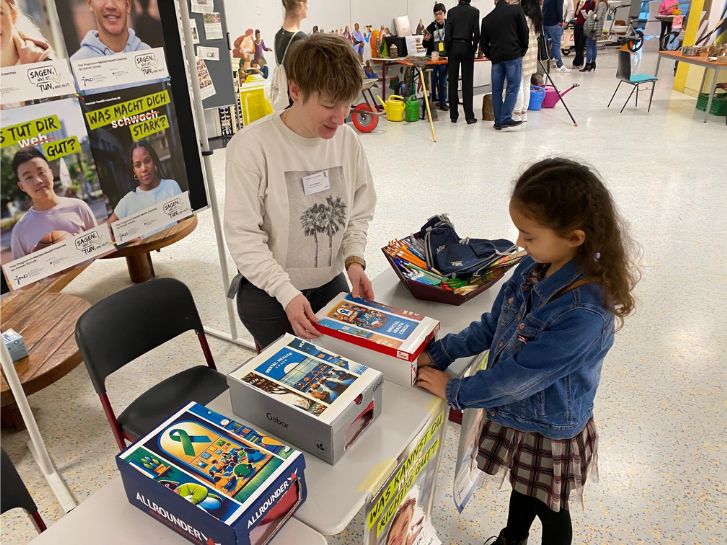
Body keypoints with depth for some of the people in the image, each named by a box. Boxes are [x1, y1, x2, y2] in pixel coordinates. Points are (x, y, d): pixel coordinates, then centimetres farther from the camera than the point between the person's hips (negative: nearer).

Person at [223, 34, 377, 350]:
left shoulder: (346, 140, -6)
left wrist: (354, 259, -13)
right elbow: (243, 236, -19)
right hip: (269, 297, -4)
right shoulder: (251, 146, -20)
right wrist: (287, 294, -26)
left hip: (332, 285, 5)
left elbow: (359, 213, 4)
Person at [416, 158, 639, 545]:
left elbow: (521, 375, -29)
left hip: (549, 432, -6)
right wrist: (440, 354, -5)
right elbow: (493, 324, 0)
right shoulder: (535, 267, -12)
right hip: (513, 413, 7)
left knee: (549, 510, 23)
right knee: (522, 488, 32)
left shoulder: (585, 312, -36)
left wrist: (454, 391, -17)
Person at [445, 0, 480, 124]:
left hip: (453, 47, 1)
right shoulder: (474, 11, -1)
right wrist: (474, 47, 10)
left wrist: (447, 49, 8)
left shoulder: (452, 11, 1)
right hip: (467, 47, -1)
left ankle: (453, 116, 6)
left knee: (453, 82, 5)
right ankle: (469, 116, 1)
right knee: (467, 83, 2)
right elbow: (476, 33, -6)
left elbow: (447, 33, -4)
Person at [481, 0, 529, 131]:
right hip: (513, 55, -3)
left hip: (496, 57, 4)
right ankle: (506, 119, -10)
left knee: (496, 90, 8)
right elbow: (524, 31, 1)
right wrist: (523, 50, 12)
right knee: (513, 87, -1)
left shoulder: (487, 18, 13)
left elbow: (483, 43, 13)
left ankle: (498, 121, 9)